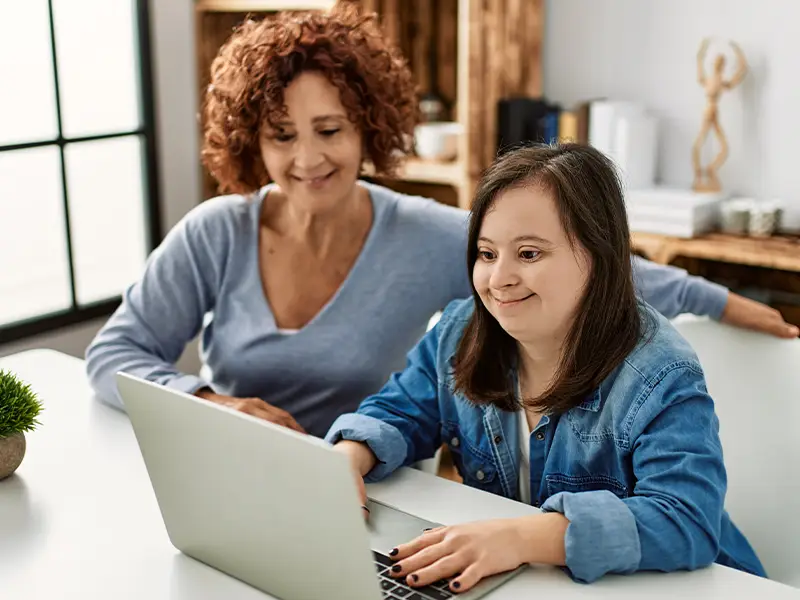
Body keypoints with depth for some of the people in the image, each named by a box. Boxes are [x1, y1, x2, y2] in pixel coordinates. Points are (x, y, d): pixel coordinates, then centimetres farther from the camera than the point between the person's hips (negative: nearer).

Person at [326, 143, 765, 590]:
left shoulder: (660, 379, -22)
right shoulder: (460, 331, -3)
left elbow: (687, 523, -33)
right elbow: (399, 414, 7)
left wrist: (523, 536, -44)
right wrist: (348, 457, -17)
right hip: (500, 583, 5)